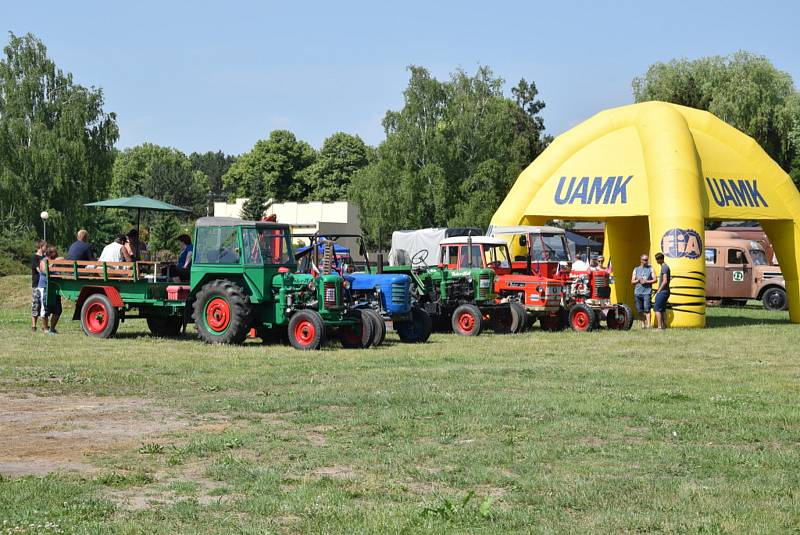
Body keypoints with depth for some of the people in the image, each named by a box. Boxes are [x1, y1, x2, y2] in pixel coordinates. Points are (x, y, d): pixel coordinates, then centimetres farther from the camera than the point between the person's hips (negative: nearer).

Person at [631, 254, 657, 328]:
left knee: (647, 309, -13)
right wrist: (638, 280, -7)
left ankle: (648, 324, -15)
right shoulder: (636, 269, 16)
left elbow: (655, 280, 1)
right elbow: (632, 281, 12)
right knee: (639, 310, 3)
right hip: (637, 292, 3)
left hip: (647, 292, -3)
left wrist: (646, 281, -10)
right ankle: (643, 324, 13)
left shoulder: (650, 269, 9)